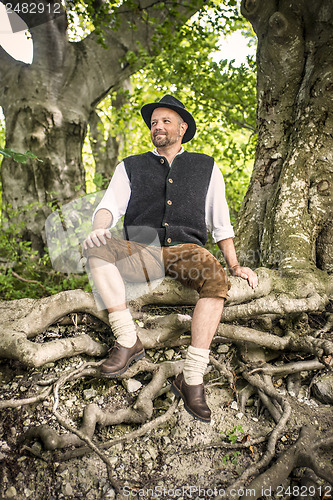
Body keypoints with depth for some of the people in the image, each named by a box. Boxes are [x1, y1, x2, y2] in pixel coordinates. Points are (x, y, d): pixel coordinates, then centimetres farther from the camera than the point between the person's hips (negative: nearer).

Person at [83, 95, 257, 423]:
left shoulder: (206, 167, 20)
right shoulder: (131, 167, 20)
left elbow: (220, 221, 17)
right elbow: (110, 205, 4)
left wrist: (234, 265, 9)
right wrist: (98, 229, -20)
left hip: (186, 250, 0)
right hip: (141, 252, 1)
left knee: (217, 279, -33)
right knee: (96, 248, -29)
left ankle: (191, 377, -29)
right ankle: (127, 340, -28)